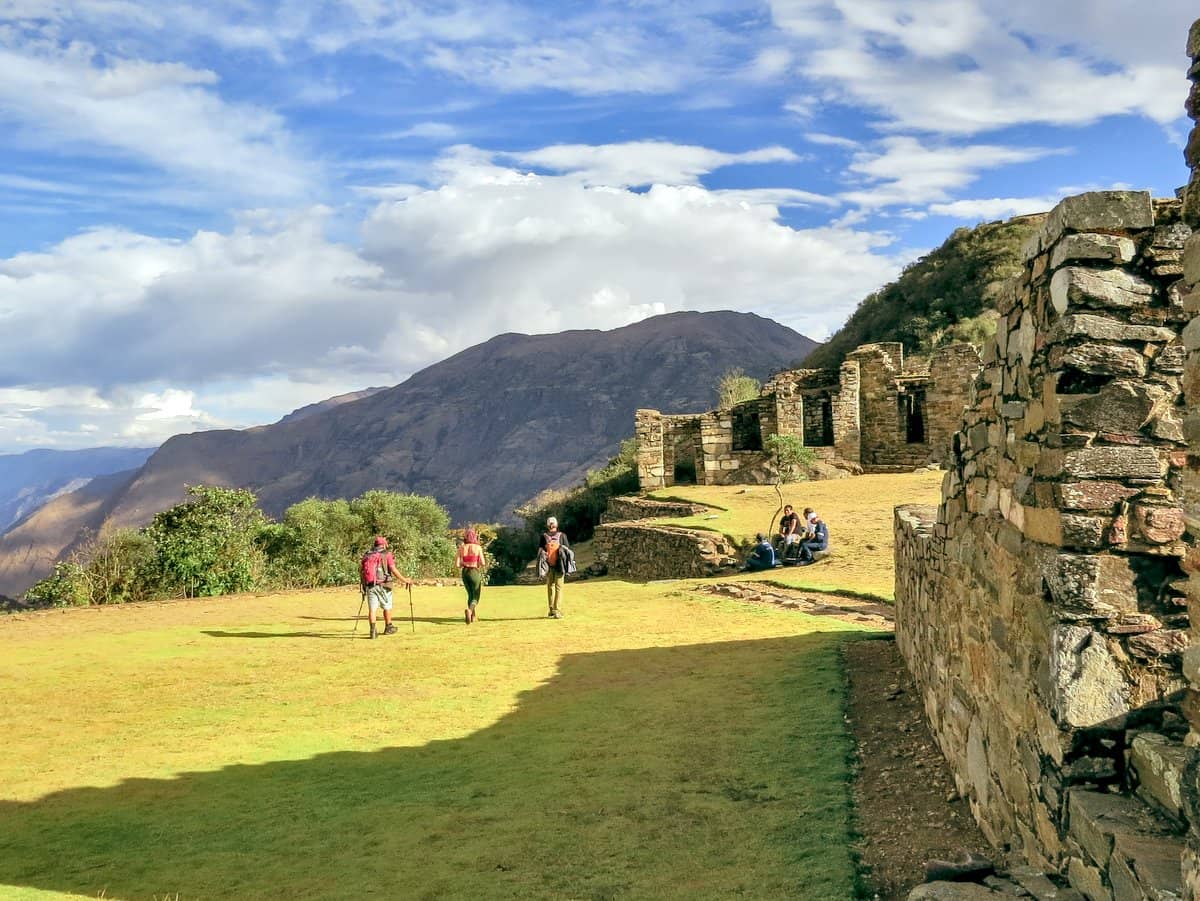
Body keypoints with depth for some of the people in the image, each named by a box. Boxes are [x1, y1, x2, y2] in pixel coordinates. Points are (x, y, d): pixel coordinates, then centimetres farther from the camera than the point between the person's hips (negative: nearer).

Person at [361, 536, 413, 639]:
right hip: (383, 585, -3)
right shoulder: (387, 554, -3)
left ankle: (373, 630, -8)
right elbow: (394, 570, -10)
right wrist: (404, 580, -2)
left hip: (369, 585, 3)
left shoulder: (367, 555, 9)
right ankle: (388, 628, 27)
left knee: (372, 608, 3)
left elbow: (363, 571, 8)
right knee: (387, 607, 15)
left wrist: (363, 585, 20)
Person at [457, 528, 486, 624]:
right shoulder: (478, 547, -7)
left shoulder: (461, 548, 0)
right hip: (475, 573, -3)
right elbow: (482, 563, -11)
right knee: (475, 597, 3)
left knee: (470, 595, 23)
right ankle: (469, 610, -27)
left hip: (465, 573, 3)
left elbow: (457, 564, -5)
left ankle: (473, 616, 25)